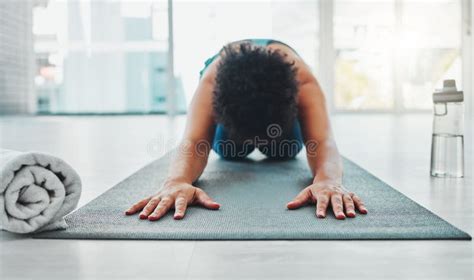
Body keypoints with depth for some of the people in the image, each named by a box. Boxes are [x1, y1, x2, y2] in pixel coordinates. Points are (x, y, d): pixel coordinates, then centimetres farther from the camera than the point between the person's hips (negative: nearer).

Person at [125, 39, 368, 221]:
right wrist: (176, 182, -82)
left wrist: (328, 181, -81)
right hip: (228, 80, 0)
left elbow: (322, 141, -58)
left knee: (285, 151, -3)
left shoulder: (303, 80, -47)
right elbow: (193, 142, -60)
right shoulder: (211, 81, -47)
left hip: (282, 89, 0)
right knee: (227, 150, -4)